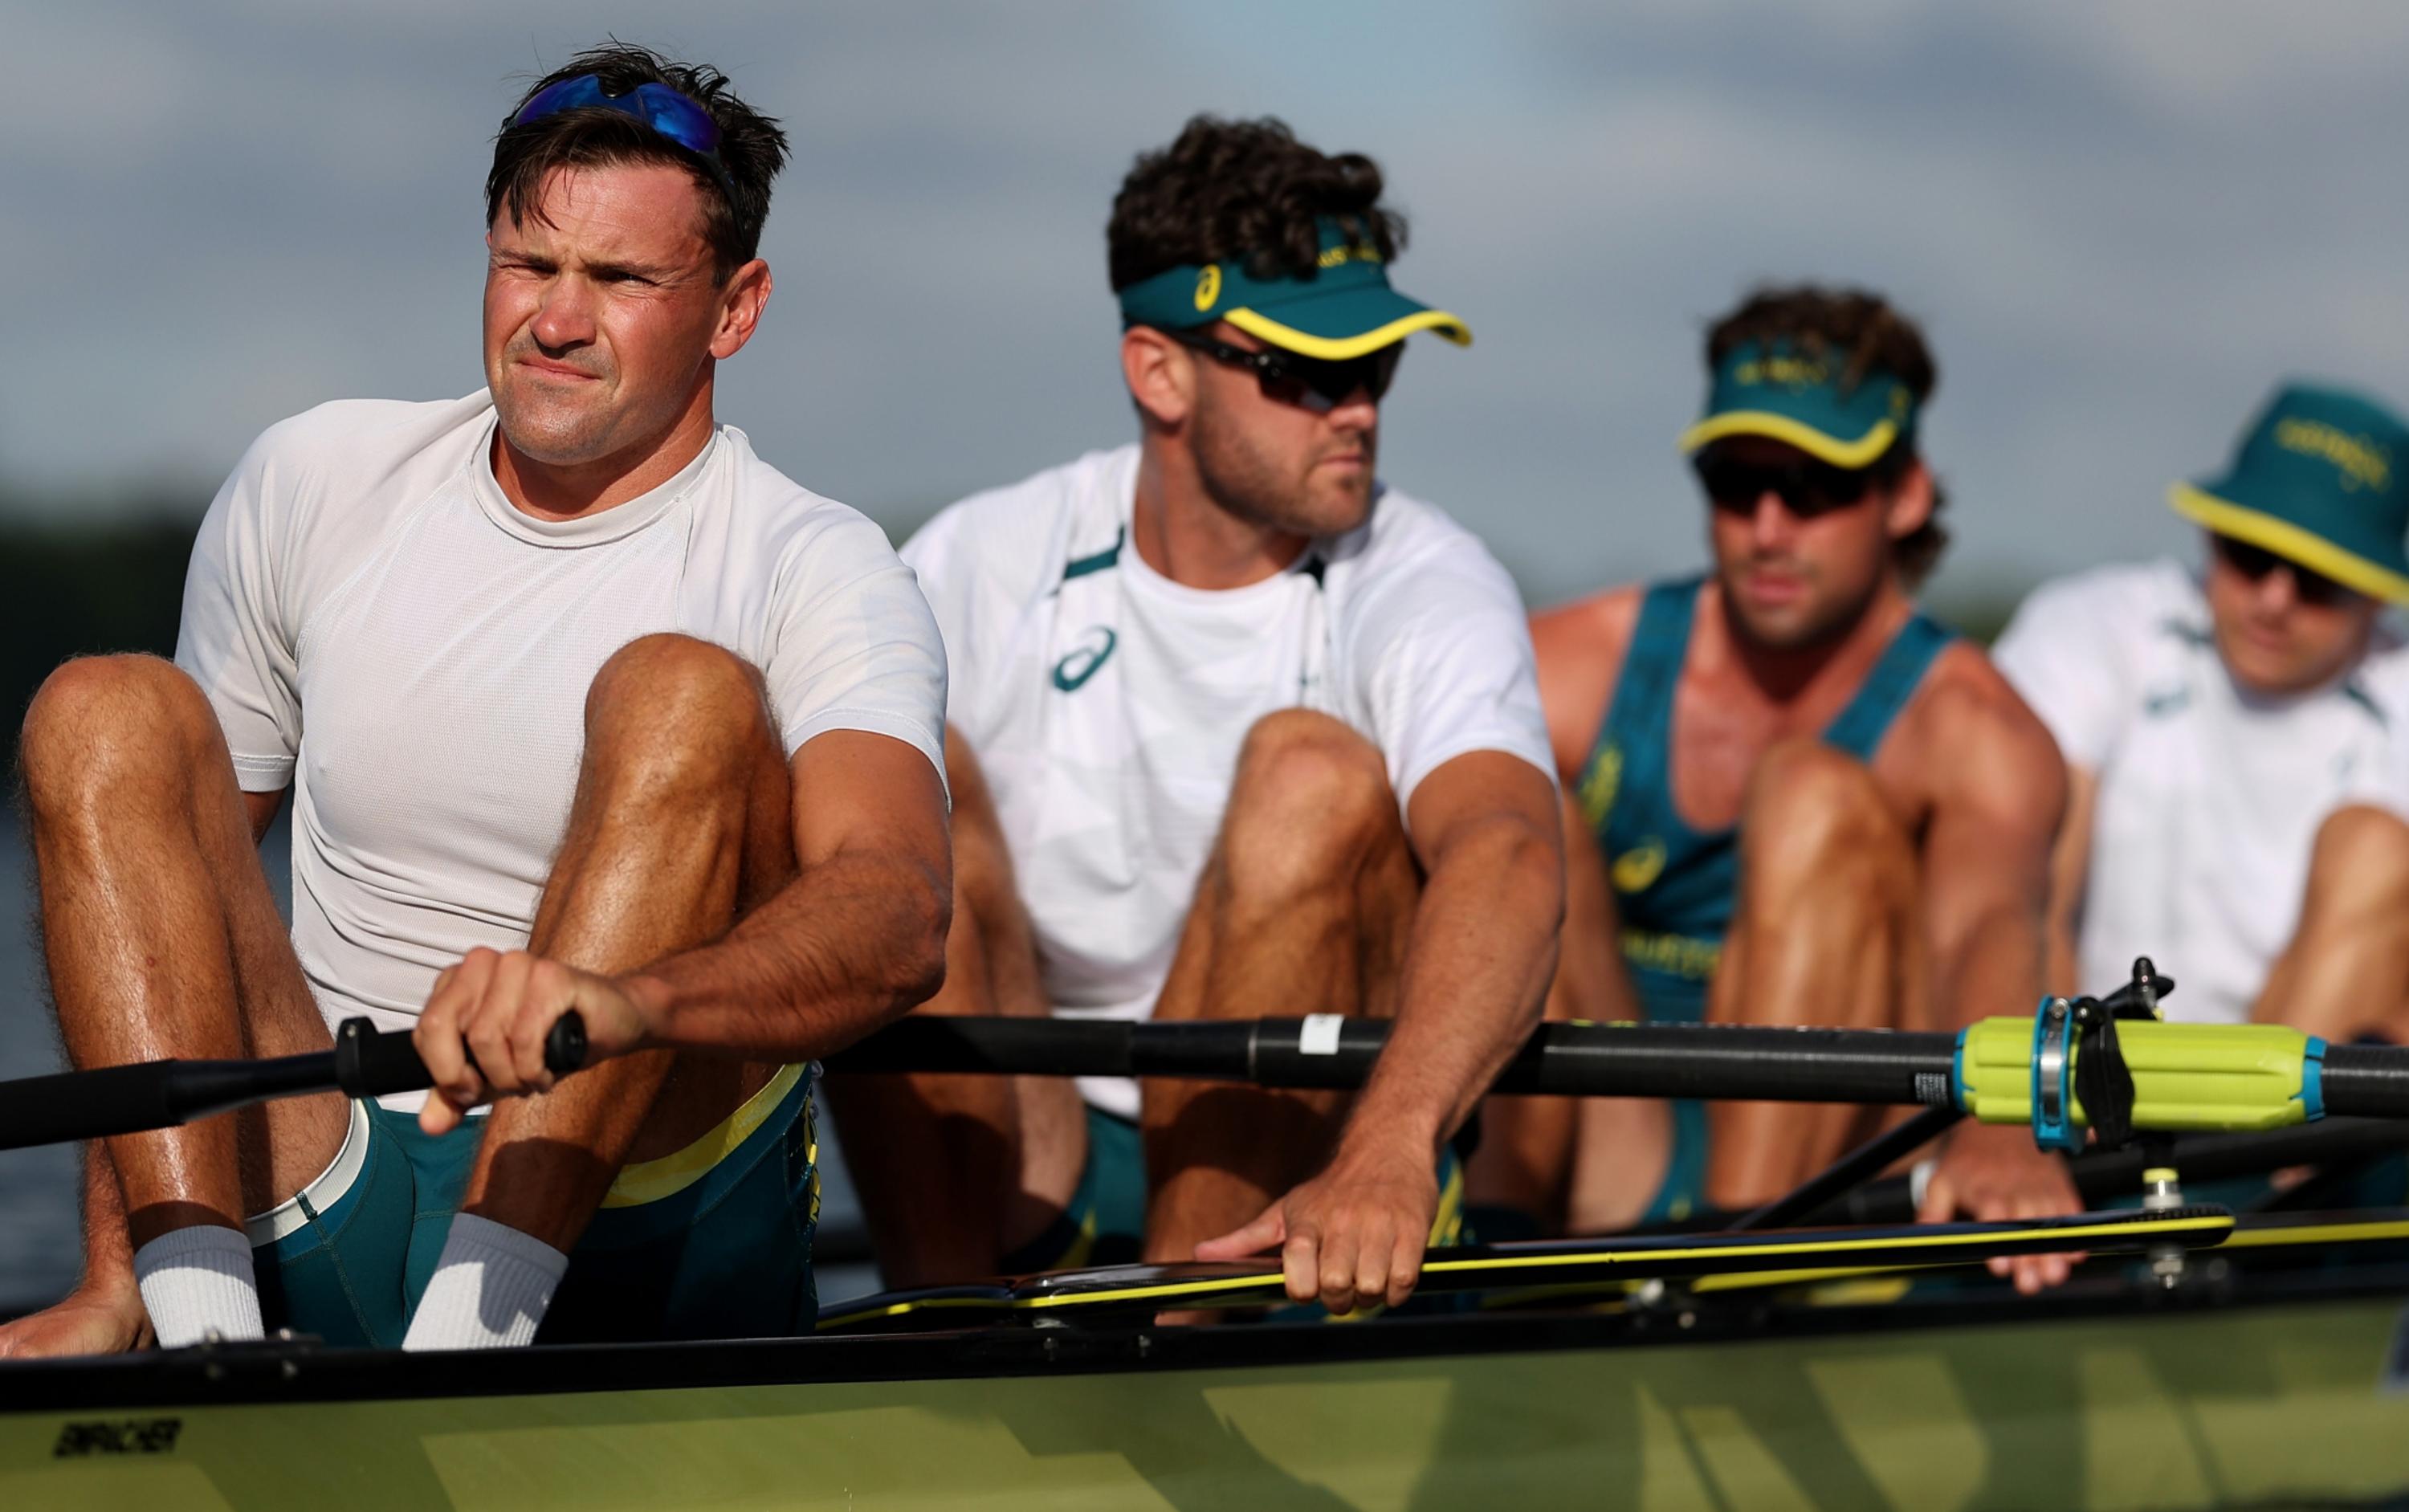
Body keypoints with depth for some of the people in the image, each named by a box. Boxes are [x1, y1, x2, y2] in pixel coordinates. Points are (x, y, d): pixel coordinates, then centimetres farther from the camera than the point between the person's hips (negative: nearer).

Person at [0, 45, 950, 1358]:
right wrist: (115, 1262, -2)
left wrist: (616, 1002, -46)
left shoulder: (818, 575, -4)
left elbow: (898, 920, -24)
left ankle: (471, 1338, -36)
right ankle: (195, 1325, -30)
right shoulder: (311, 485, 10)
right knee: (107, 710, -11)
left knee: (685, 697, -22)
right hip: (316, 1235, 4)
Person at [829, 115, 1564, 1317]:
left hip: (1293, 1170, -2)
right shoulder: (979, 567, 0)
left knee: (1315, 772, -25)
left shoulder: (1425, 589, -9)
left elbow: (1508, 855, -30)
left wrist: (1388, 1152, -49)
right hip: (1008, 1169, 2)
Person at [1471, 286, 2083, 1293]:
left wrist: (1998, 1126, -50)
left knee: (1814, 794, -22)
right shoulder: (1571, 672, 2)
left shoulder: (1968, 729, -4)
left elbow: (1983, 927, -26)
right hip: (1594, 1178, 2)